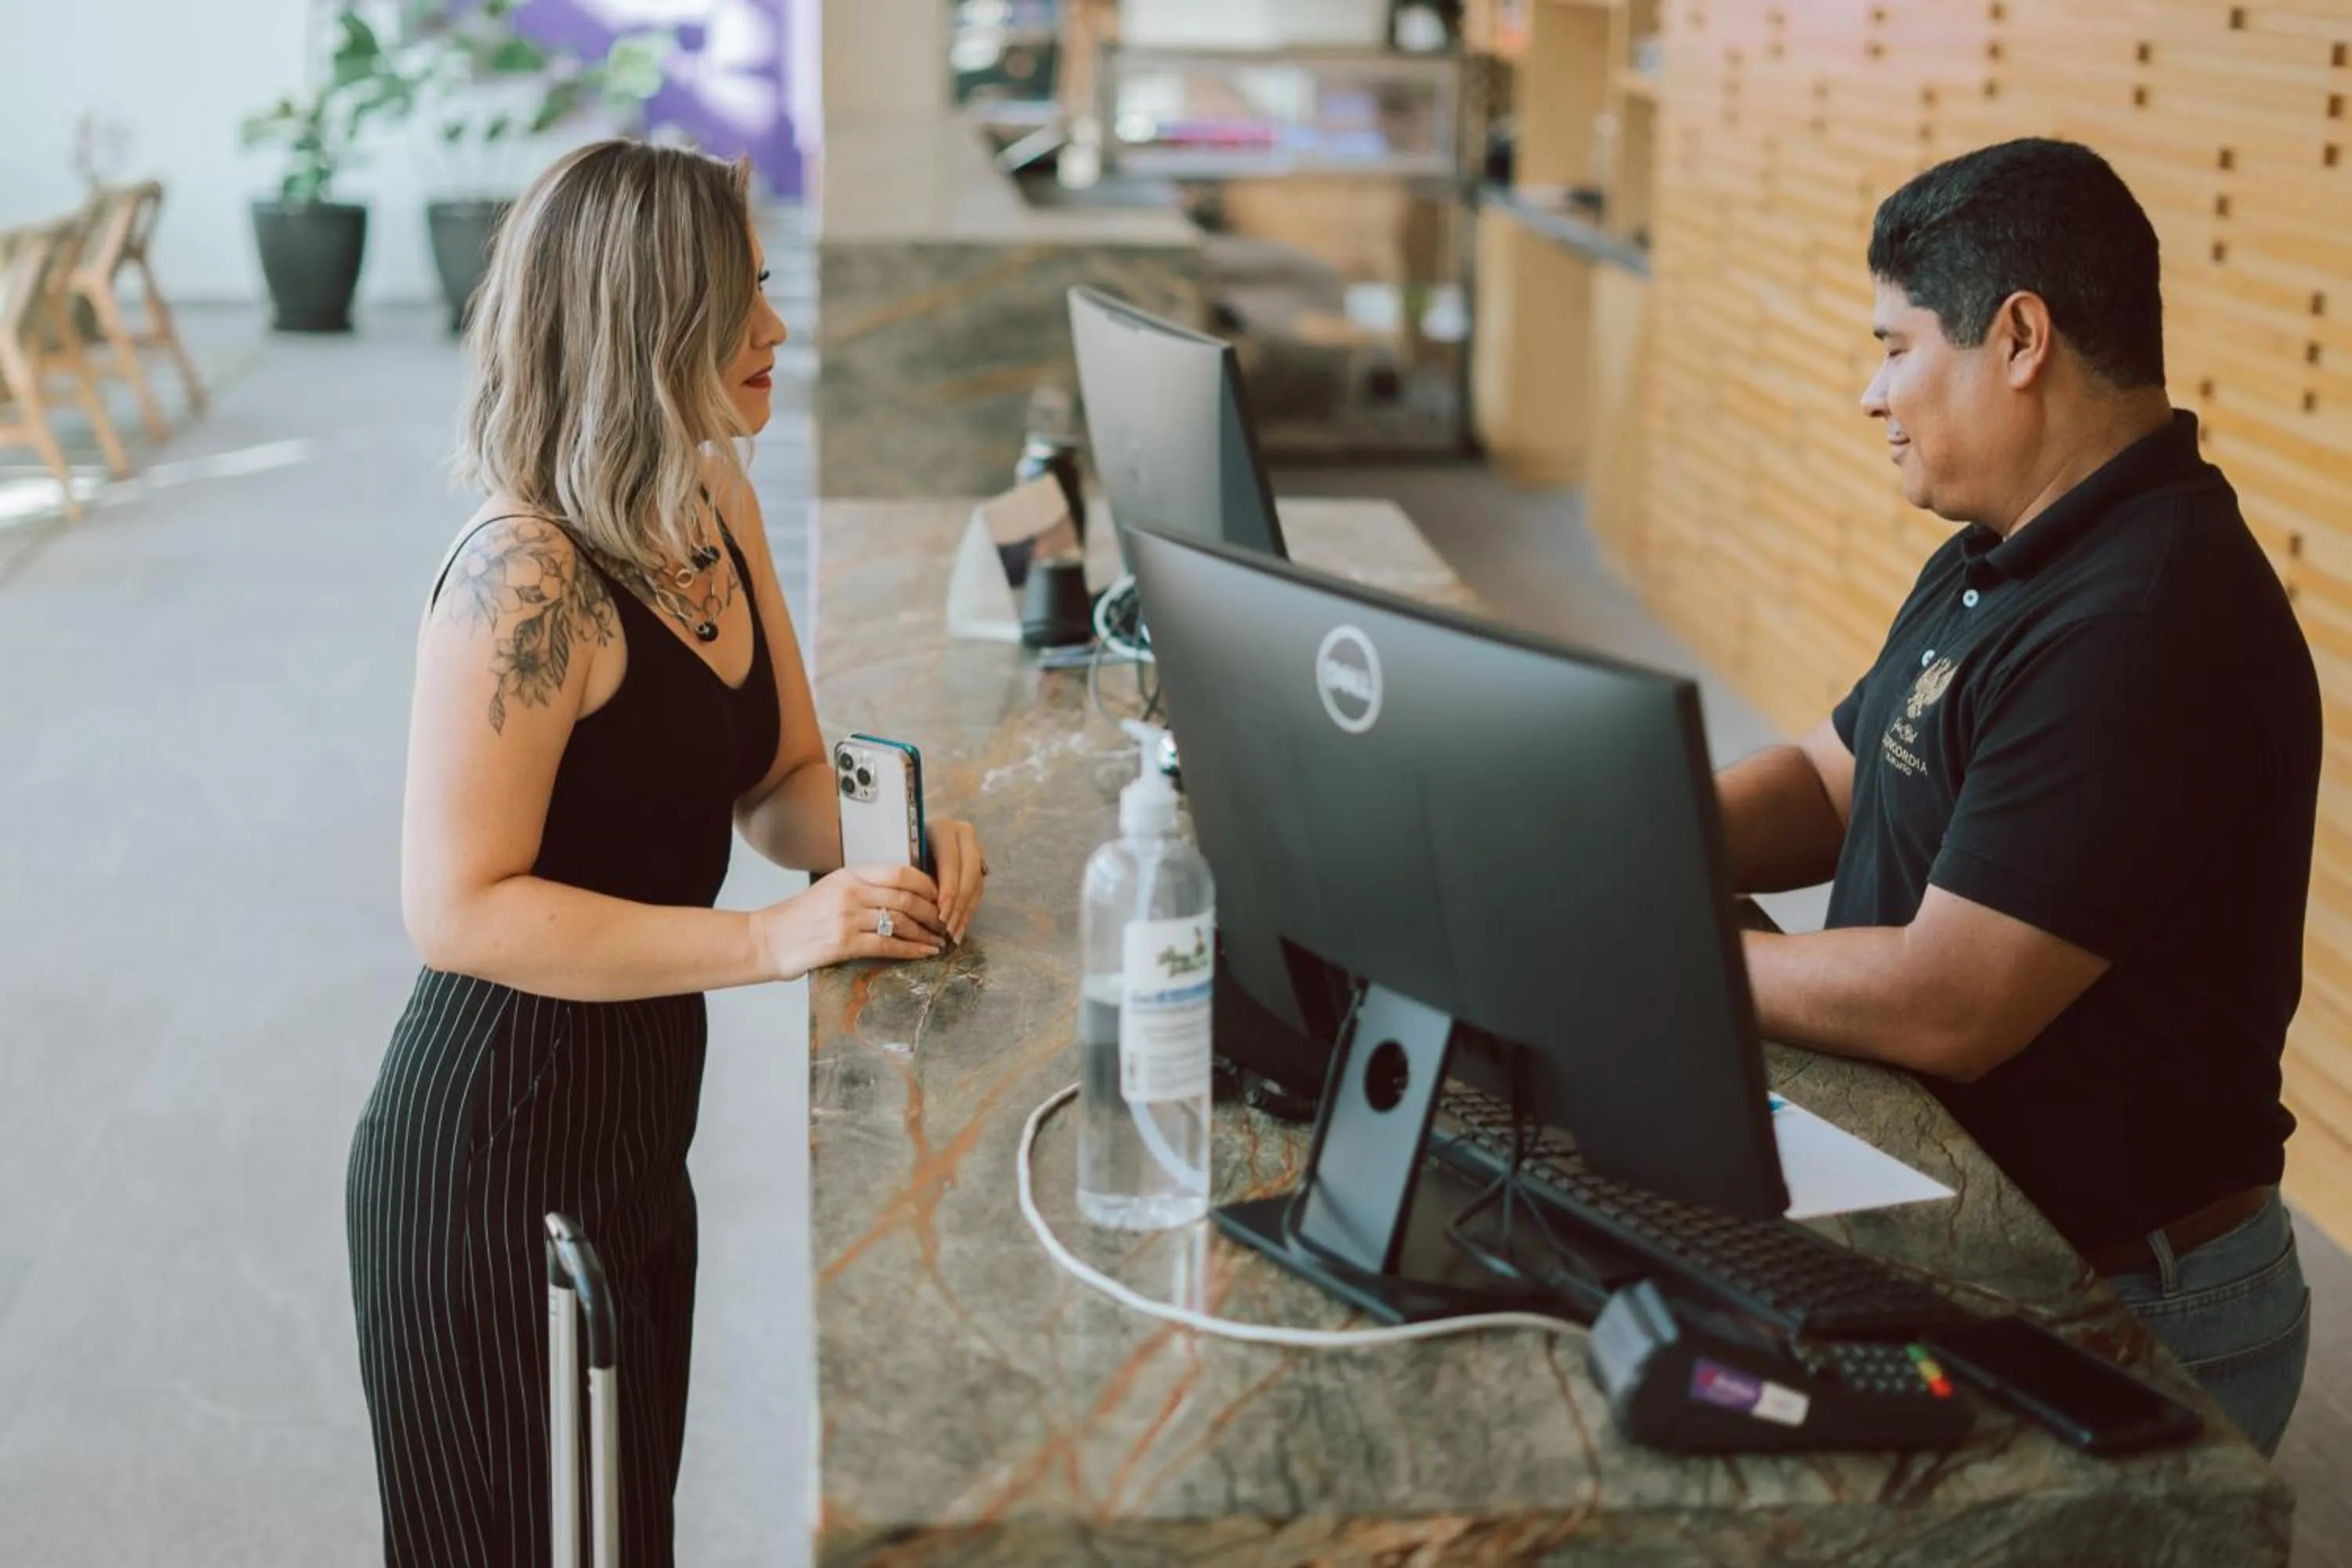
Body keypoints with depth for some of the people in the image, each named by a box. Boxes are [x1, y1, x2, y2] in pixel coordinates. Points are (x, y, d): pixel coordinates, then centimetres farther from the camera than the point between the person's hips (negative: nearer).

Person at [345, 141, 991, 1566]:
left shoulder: (718, 506, 4)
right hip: (501, 1148, -9)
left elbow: (780, 776, 12)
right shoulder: (526, 577, -24)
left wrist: (890, 846, -10)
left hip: (638, 1122, 9)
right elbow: (461, 907, -24)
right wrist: (771, 939, -27)